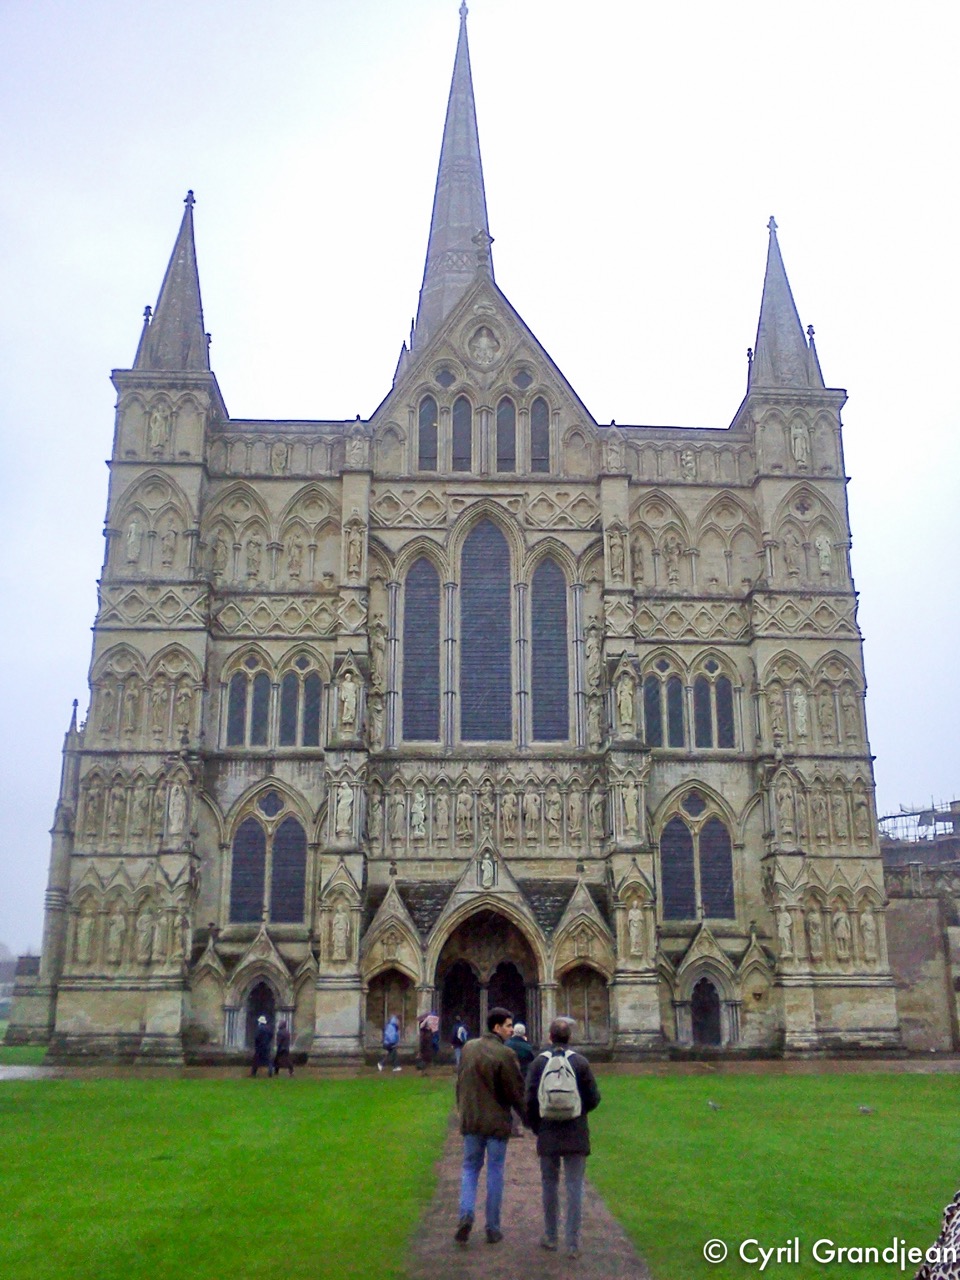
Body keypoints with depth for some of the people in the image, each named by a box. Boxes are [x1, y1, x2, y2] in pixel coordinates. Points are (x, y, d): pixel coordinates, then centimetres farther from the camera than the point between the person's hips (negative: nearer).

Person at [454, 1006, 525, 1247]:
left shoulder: (468, 1048, 1)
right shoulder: (505, 1054, -17)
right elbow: (516, 1092, -12)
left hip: (470, 1121, 4)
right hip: (497, 1122, -4)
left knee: (470, 1168, 16)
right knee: (495, 1173, 8)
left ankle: (466, 1213, -5)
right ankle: (493, 1228, 13)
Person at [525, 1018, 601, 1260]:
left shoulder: (539, 1063, -6)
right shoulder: (580, 1062, -7)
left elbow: (530, 1100, -5)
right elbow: (593, 1098, -4)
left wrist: (535, 1127, 10)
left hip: (548, 1136, 1)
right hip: (576, 1135, -1)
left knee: (549, 1185, 15)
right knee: (574, 1187, 5)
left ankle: (550, 1237, 24)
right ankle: (573, 1244, 4)